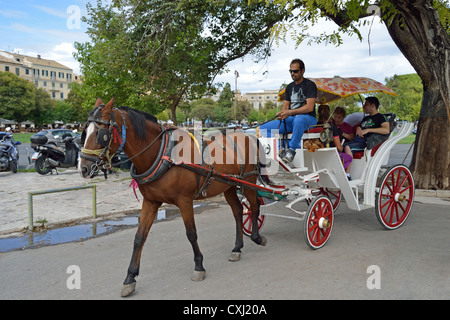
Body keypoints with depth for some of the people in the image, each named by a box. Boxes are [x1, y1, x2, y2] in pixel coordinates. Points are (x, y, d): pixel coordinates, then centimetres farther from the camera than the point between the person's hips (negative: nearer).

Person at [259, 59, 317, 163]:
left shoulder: (310, 85, -2)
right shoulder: (289, 87, 18)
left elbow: (310, 107, -14)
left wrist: (290, 112, -22)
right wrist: (282, 113, -9)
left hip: (308, 118, -6)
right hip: (291, 119, 7)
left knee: (298, 119, -45)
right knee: (263, 129, -10)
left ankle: (291, 150, -34)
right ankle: (279, 151, -23)